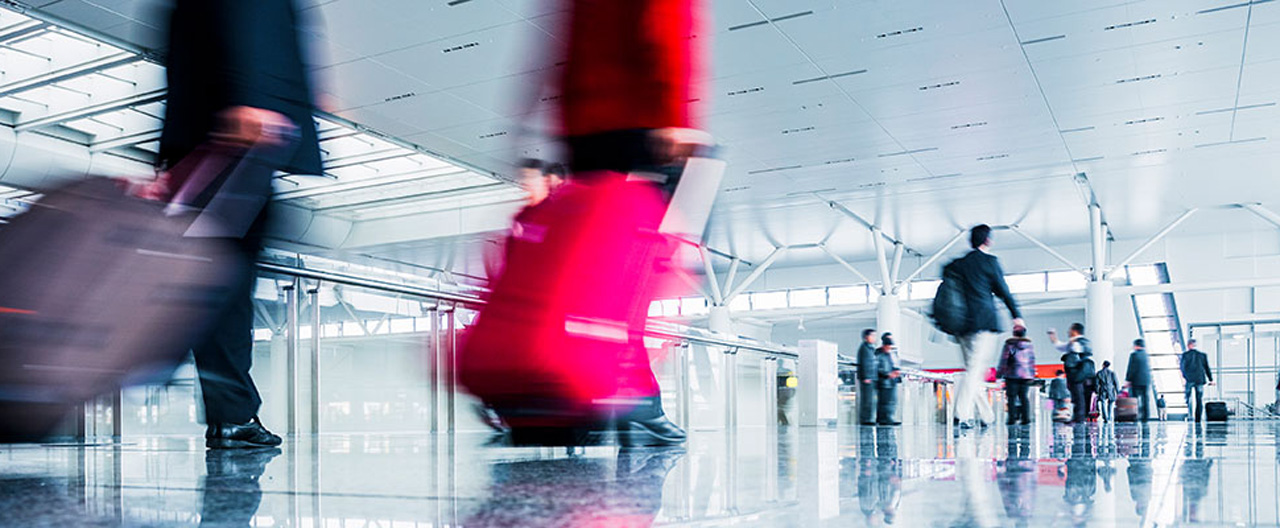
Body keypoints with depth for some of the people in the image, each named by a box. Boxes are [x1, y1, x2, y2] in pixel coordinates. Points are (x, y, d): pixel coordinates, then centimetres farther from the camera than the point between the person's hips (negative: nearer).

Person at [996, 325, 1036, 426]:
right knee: (1023, 396, 7)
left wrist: (1000, 372, 4)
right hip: (1026, 375, 3)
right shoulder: (1029, 344, 9)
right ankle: (1026, 418, 1)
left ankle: (1012, 418, -7)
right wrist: (1032, 374, 17)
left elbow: (1004, 359, -2)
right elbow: (1032, 360, 11)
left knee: (1011, 396, -2)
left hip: (1012, 375, -3)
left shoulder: (1009, 344, -1)